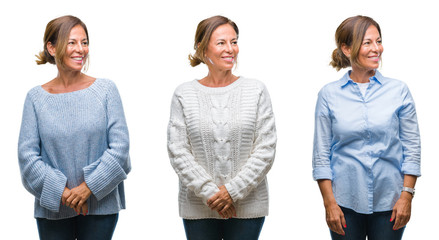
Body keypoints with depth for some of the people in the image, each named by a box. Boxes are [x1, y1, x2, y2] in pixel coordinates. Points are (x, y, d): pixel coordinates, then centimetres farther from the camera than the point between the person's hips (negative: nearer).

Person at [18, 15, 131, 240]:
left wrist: (88, 187, -12)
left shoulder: (105, 90, 0)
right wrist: (62, 192, -12)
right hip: (52, 208, 1)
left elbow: (120, 146, -5)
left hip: (100, 204, 0)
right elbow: (27, 154, -3)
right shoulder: (36, 97, 1)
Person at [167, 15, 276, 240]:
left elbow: (266, 150, -2)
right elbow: (177, 151, -3)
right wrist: (209, 192, -12)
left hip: (247, 207, 0)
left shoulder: (256, 91, 3)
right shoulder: (184, 94, 2)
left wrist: (233, 190, -10)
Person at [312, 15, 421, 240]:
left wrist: (407, 196, -3)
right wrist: (329, 202, -4)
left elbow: (412, 147, 3)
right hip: (346, 203, 0)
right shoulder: (329, 94, 0)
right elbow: (321, 154, 1)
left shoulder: (399, 91, 2)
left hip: (389, 203, 1)